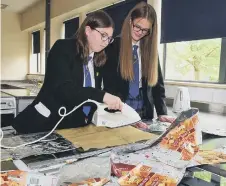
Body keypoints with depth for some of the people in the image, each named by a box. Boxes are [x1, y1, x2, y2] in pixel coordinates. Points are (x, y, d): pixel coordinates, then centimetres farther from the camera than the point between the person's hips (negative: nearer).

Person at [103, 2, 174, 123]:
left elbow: (157, 84, 6)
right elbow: (109, 84, -9)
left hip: (145, 113, 3)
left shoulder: (150, 49, 5)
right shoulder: (113, 47, -6)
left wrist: (162, 113, -5)